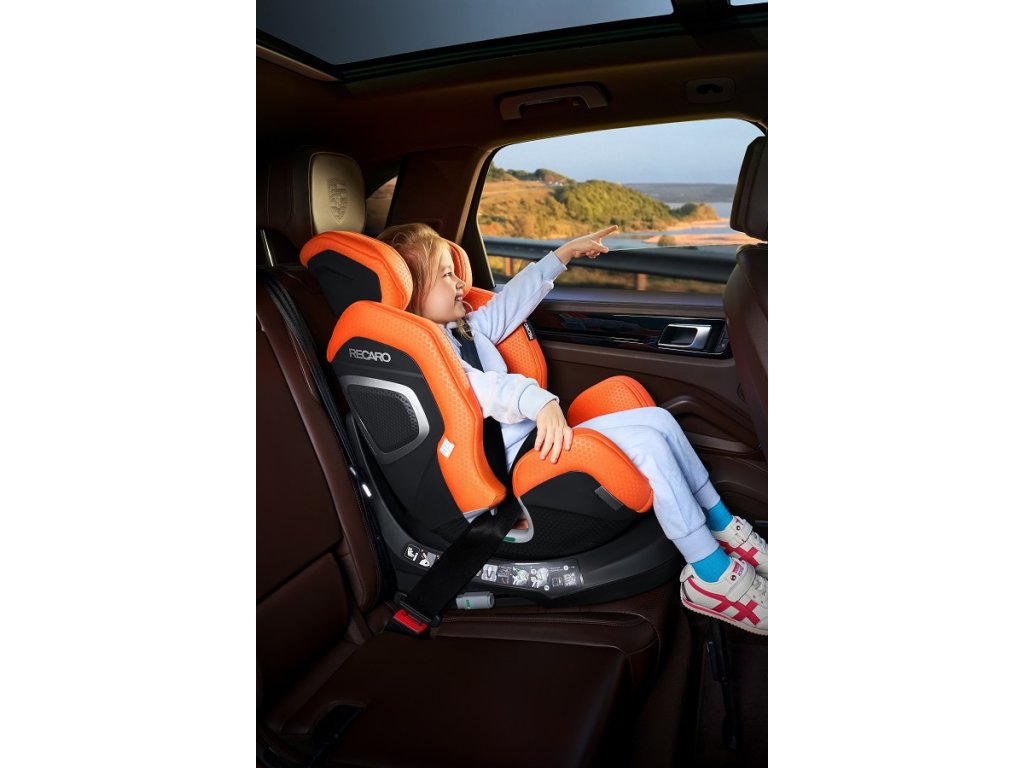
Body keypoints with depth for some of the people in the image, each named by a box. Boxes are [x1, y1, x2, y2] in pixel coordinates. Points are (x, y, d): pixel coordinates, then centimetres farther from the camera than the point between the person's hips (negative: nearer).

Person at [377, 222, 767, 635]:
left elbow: (508, 303, 27)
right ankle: (711, 577, -11)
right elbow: (479, 389, -29)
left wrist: (562, 254, 31)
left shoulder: (461, 329, 18)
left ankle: (723, 528, 12)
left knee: (658, 419, 1)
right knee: (645, 443, -21)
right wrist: (537, 401, -45)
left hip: (533, 431, 11)